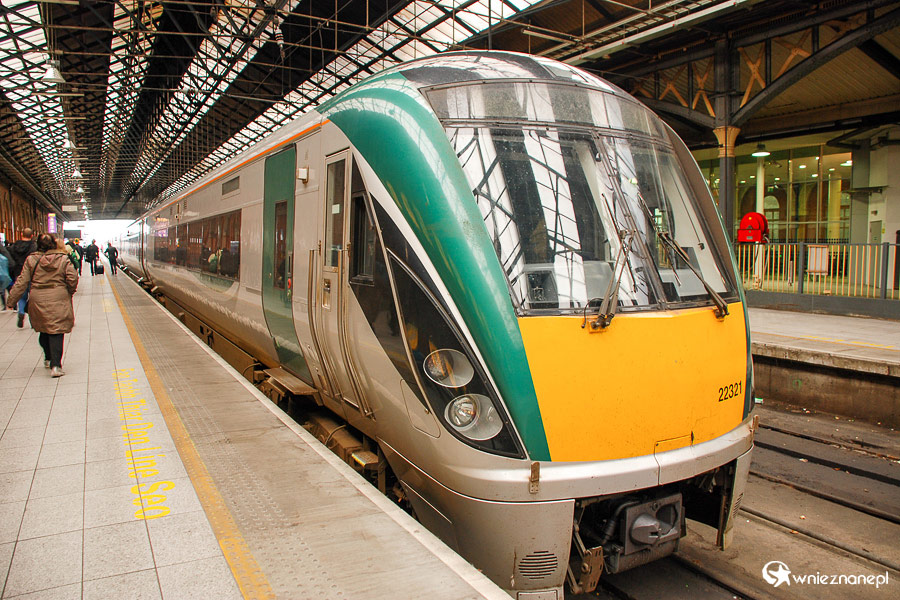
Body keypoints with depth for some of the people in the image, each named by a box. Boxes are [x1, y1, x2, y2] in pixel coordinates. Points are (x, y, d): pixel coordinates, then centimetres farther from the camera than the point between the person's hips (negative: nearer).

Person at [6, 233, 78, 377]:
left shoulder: (31, 260, 0)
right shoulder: (63, 259, -3)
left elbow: (21, 282, 1)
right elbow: (72, 278, -4)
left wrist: (11, 300, 7)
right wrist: (69, 292, 15)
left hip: (38, 301, 2)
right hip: (59, 301, -2)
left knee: (44, 331, 19)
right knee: (56, 332, -2)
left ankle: (48, 359, 33)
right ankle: (55, 365, -11)